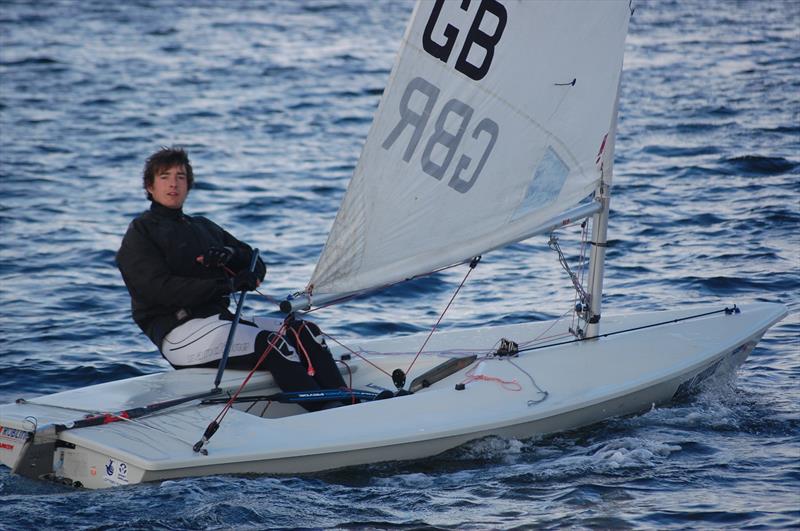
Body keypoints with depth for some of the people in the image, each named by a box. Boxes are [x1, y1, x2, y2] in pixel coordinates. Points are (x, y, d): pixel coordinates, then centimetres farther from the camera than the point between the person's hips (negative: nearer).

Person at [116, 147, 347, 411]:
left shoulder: (203, 227, 25)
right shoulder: (140, 233, 3)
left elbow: (257, 267, 21)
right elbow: (162, 289, -13)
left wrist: (232, 256, -3)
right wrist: (228, 285, -15)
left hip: (221, 318, 7)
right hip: (179, 332, -7)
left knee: (304, 330, -14)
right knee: (271, 343, -29)